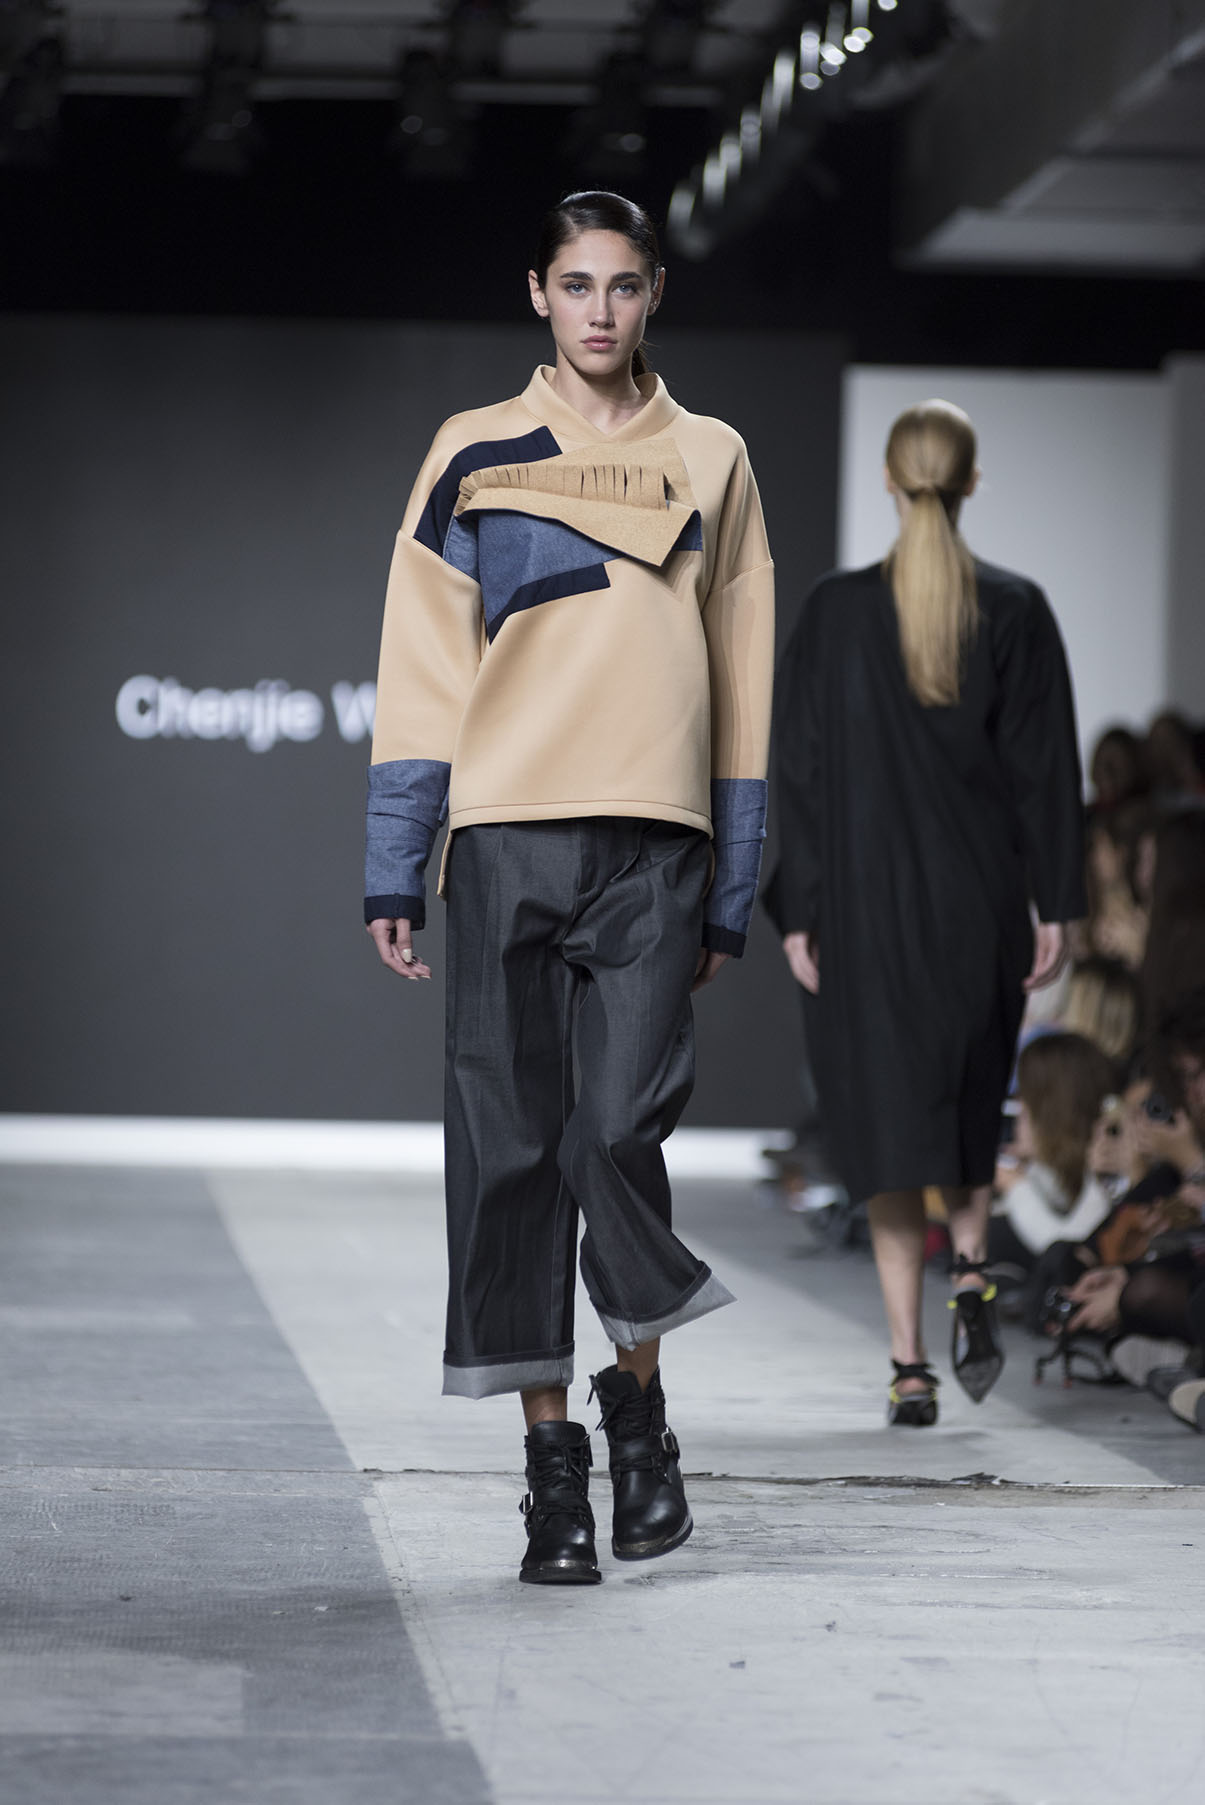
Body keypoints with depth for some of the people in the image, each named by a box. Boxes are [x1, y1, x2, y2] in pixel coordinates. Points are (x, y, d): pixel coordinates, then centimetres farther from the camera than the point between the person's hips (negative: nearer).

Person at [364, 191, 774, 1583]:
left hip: (653, 840, 0)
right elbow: (422, 669, 7)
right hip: (506, 836, 0)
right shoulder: (475, 456, 10)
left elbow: (741, 681, 13)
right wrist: (394, 874, 0)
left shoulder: (710, 462, 14)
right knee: (512, 1144, -1)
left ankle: (638, 1398, 12)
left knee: (623, 1129, -12)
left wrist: (732, 893, 8)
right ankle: (551, 1459, 6)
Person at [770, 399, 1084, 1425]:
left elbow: (804, 770, -4)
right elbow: (1046, 764, -3)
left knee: (893, 1118, 3)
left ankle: (912, 1365, -2)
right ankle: (972, 1275, 2)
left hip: (867, 902, -1)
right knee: (970, 1097, 23)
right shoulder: (1017, 610, -4)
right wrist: (1057, 906, 2)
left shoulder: (836, 611, -5)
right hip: (981, 899, 1)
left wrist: (798, 915, 2)